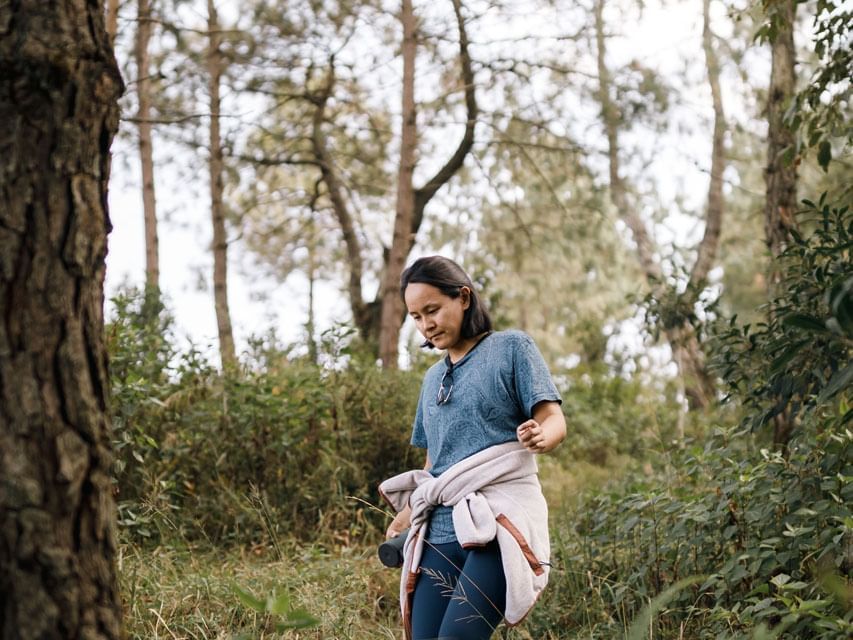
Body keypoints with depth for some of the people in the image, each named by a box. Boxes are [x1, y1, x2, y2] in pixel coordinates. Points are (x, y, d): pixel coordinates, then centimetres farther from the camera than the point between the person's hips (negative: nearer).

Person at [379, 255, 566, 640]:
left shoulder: (511, 348, 3)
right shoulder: (432, 378, 21)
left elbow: (554, 420, -5)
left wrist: (539, 437, -27)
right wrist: (409, 512, 18)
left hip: (500, 521, -6)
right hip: (439, 530, 6)